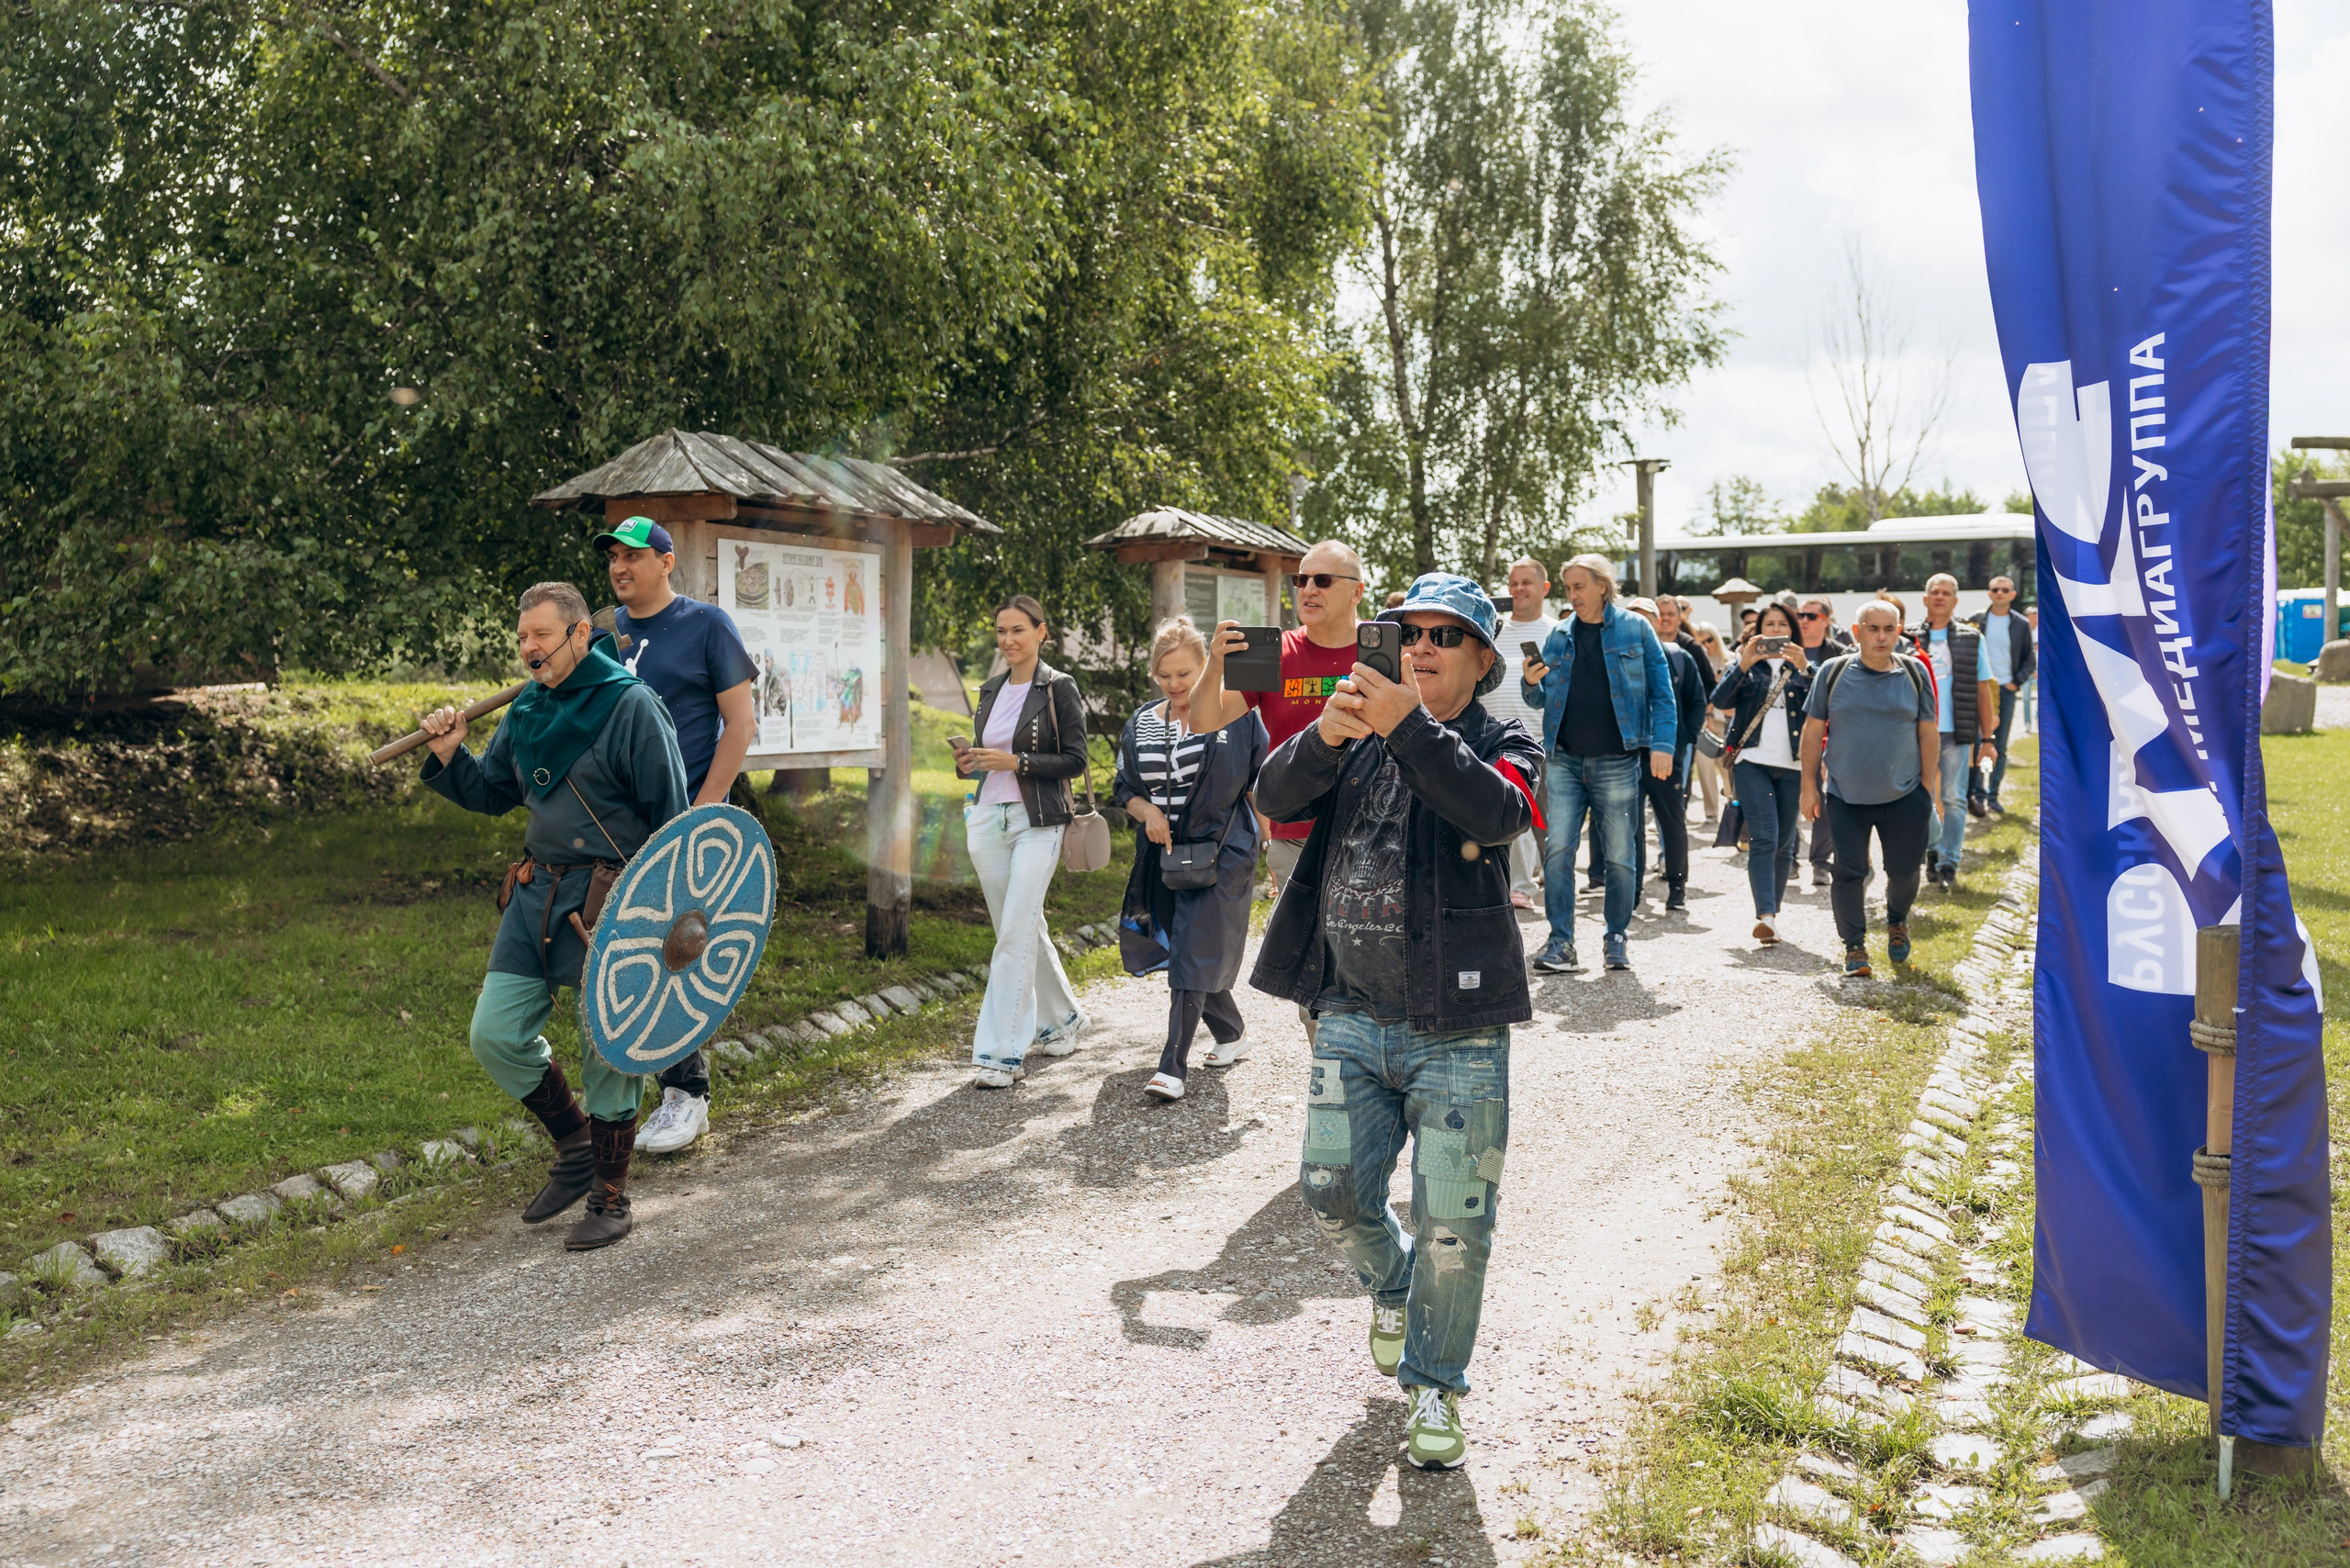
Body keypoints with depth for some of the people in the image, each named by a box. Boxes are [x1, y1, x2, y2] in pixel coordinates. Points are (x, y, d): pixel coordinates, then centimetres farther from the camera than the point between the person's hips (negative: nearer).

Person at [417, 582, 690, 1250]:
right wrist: (449, 756, 1)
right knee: (495, 1035, 6)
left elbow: (670, 815, -10)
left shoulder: (631, 706, -11)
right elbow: (492, 794, 22)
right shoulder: (526, 711, 10)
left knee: (610, 1050, 1)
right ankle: (576, 1148, 27)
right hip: (538, 893, 7)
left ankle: (610, 1197, 17)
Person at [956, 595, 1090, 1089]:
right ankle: (1062, 1019, 32)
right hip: (987, 818, 6)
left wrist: (1016, 762, -18)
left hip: (1037, 822, -6)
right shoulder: (992, 690, 14)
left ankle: (1003, 1054, -8)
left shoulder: (1058, 689, -4)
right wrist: (969, 764, 1)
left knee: (1015, 934, -11)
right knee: (1026, 930, 13)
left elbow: (1075, 760, -8)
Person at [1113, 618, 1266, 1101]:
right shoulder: (1141, 724, 8)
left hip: (1221, 854, -6)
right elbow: (1123, 788, 14)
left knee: (1194, 956, -10)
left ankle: (1173, 1066, -9)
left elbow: (1262, 785, -3)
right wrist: (1146, 811, -7)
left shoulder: (1237, 716, -6)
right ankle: (1233, 1033, 35)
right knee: (1183, 953, 13)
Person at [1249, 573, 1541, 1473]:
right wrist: (1324, 737, -25)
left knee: (1451, 1225, 1)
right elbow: (1274, 798, -6)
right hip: (1353, 1017, 3)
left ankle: (1434, 1386, 22)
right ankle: (1391, 1287, 41)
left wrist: (1410, 727, -31)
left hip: (1458, 1032, -3)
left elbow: (1500, 813, -23)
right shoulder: (1357, 740, 9)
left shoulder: (1502, 744, 0)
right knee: (1332, 1191, 8)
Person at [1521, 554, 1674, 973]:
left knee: (1619, 856, 4)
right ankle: (1561, 942, -2)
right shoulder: (1560, 635, 11)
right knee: (1558, 849, -5)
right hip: (1565, 761, 3)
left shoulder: (1635, 629, 2)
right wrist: (1533, 684, -7)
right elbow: (1544, 700, 16)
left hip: (1616, 762, -2)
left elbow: (1662, 692, 0)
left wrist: (1662, 744, -10)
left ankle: (1616, 938, 17)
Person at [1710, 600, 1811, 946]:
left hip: (1792, 764, 2)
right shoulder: (1746, 665, 12)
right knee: (1763, 838, -14)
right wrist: (1743, 664, -17)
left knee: (1785, 843, 7)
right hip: (1753, 761, -2)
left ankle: (1773, 910, 20)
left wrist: (1804, 669, -19)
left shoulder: (1803, 667, 13)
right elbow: (1720, 700, -5)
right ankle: (1766, 916, -22)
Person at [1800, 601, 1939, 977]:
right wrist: (1810, 785, 1)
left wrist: (1928, 788, 3)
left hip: (1904, 795, 1)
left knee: (1904, 869, 8)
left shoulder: (1914, 673, 2)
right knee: (1848, 872, -1)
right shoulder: (1833, 672, -1)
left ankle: (1897, 923, 38)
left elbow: (1929, 733, 6)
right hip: (1845, 795, -1)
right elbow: (1813, 730, 3)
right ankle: (1854, 946, 13)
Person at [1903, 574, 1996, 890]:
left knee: (1954, 799, -1)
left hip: (1957, 733, 0)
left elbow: (1983, 691, 7)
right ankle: (1933, 848, 28)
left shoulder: (1972, 639, 6)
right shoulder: (1908, 638, 4)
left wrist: (1987, 738, 3)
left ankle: (1948, 864, 6)